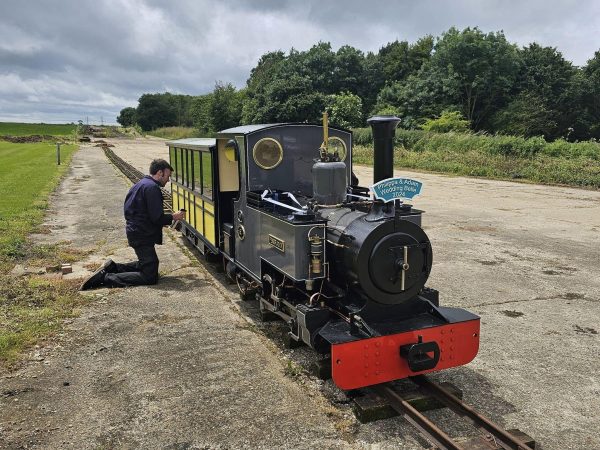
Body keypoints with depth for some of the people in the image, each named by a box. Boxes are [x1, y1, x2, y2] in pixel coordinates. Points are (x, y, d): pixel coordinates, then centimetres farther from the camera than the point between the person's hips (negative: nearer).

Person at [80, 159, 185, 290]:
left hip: (134, 231, 11)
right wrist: (173, 217, -4)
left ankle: (112, 267, 17)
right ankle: (105, 278, -13)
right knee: (150, 276, -10)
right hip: (142, 236, -11)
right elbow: (157, 217, -22)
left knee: (148, 264, 26)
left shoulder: (140, 184, 15)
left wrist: (162, 220, 16)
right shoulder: (152, 188, -18)